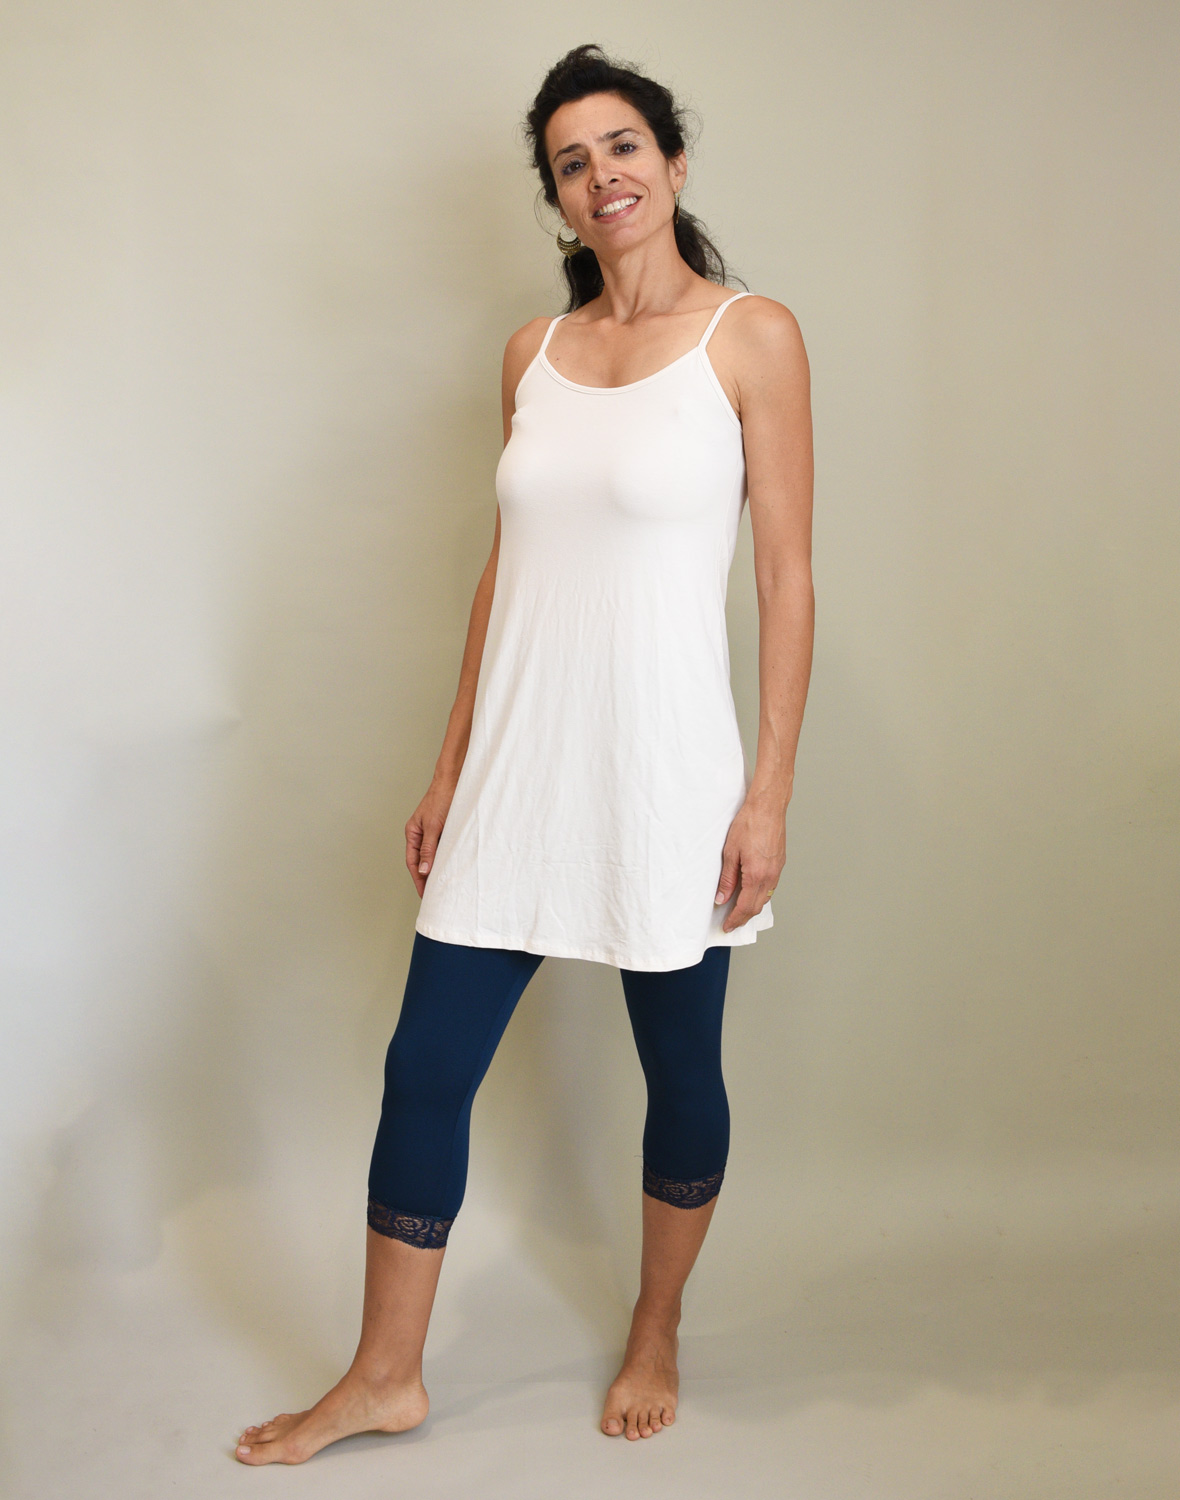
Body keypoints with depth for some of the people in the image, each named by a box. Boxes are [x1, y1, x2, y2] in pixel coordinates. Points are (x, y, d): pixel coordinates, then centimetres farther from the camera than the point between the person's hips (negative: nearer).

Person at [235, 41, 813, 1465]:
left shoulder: (751, 335, -3)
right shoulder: (533, 351, 10)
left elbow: (787, 573, -6)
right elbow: (506, 564, 13)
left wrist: (771, 787, -10)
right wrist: (451, 766, 12)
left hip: (664, 770, -4)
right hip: (518, 766, 5)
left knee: (680, 1070, 11)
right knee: (425, 1065, 6)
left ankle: (654, 1336, 35)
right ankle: (385, 1375, 23)